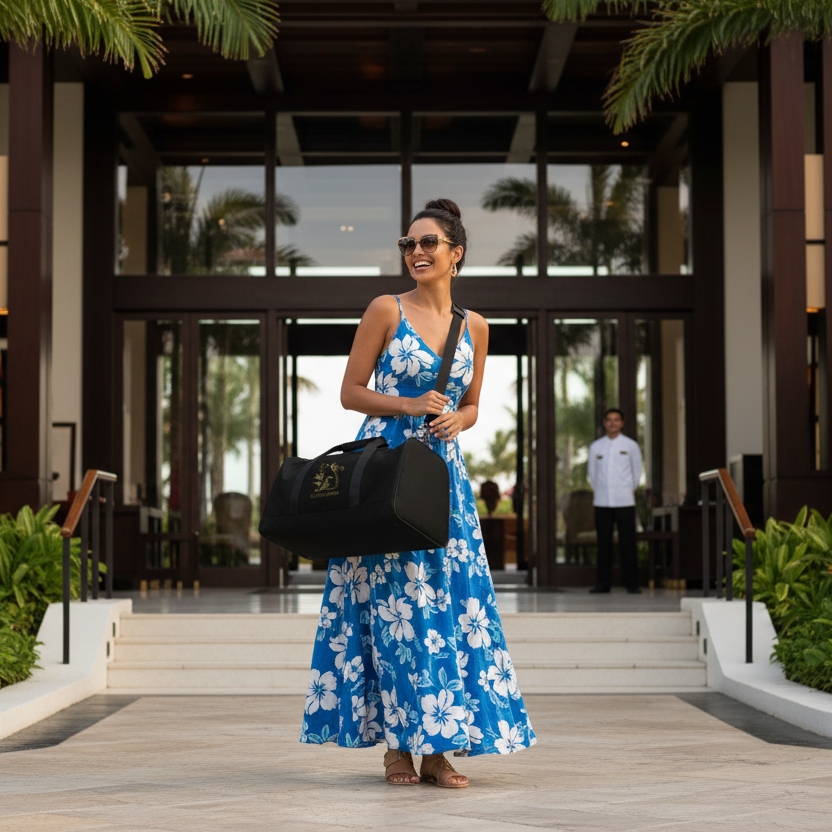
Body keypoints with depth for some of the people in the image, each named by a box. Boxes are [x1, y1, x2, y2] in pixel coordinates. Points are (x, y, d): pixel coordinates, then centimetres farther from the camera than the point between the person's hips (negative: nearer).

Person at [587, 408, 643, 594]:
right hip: (602, 502, 2)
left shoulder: (630, 445, 4)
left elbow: (637, 472, 11)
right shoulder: (596, 446, 8)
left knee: (627, 542, -3)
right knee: (604, 542, 3)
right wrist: (598, 491, 12)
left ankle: (632, 584, -1)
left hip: (624, 502, -2)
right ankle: (603, 583, 7)